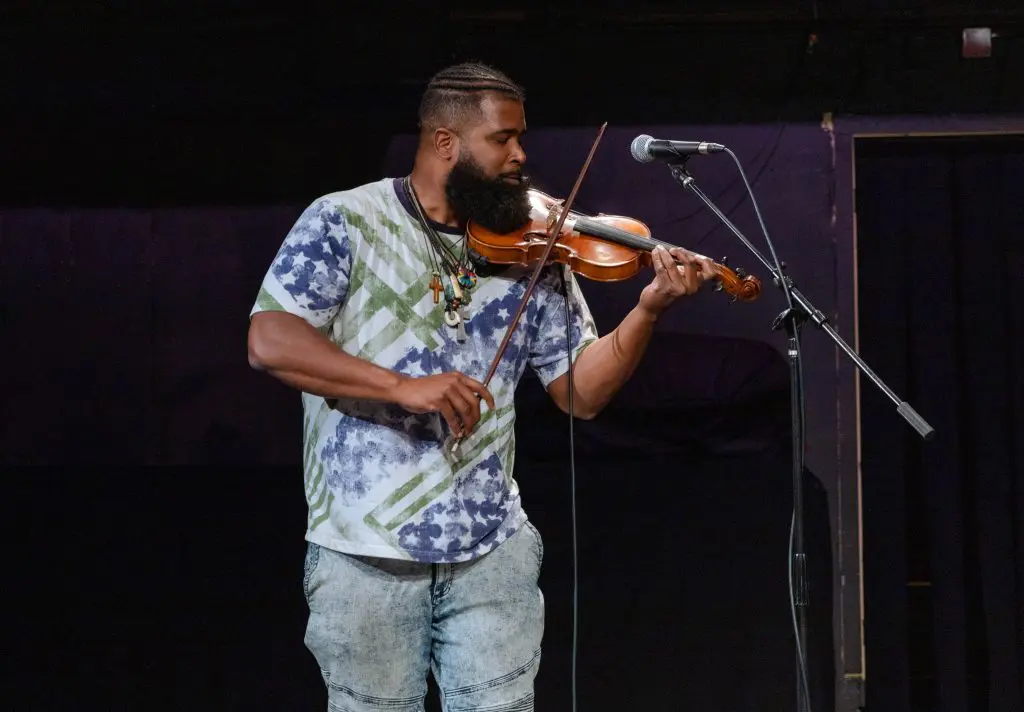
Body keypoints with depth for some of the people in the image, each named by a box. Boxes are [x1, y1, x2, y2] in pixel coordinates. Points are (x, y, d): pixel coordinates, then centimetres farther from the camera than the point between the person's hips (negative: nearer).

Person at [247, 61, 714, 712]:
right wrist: (401, 385, -24)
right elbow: (269, 343, -15)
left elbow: (582, 391, 8)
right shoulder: (343, 223, -3)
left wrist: (648, 311, -8)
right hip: (366, 556, -3)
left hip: (495, 555, 3)